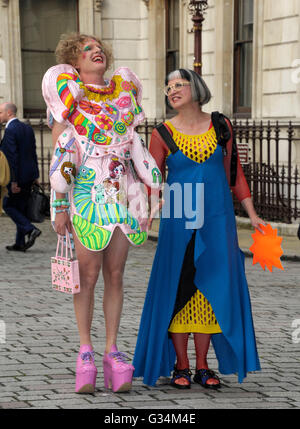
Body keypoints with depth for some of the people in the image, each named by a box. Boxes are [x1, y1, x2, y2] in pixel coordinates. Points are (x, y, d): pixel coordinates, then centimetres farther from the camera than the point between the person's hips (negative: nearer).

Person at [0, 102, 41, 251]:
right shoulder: (27, 128, 12)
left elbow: (12, 157, -19)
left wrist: (14, 181, -18)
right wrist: (35, 175, 17)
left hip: (18, 176, -8)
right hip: (29, 175, 8)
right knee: (21, 208, 12)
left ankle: (30, 229, -9)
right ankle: (20, 243, 14)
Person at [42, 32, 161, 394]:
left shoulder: (123, 89, 14)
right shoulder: (66, 89, 3)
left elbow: (134, 146, 15)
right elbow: (60, 151, -2)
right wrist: (60, 206, -6)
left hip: (123, 195, 3)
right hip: (86, 195, -3)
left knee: (115, 275, 4)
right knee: (88, 275, -3)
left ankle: (111, 351, 9)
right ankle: (85, 352, 7)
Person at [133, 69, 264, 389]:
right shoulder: (163, 133, 2)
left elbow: (235, 173, 12)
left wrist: (251, 214, 8)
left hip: (217, 219, 2)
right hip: (178, 221, -1)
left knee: (211, 289, 3)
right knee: (178, 288, -1)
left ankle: (202, 366, 13)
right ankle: (181, 366, 11)